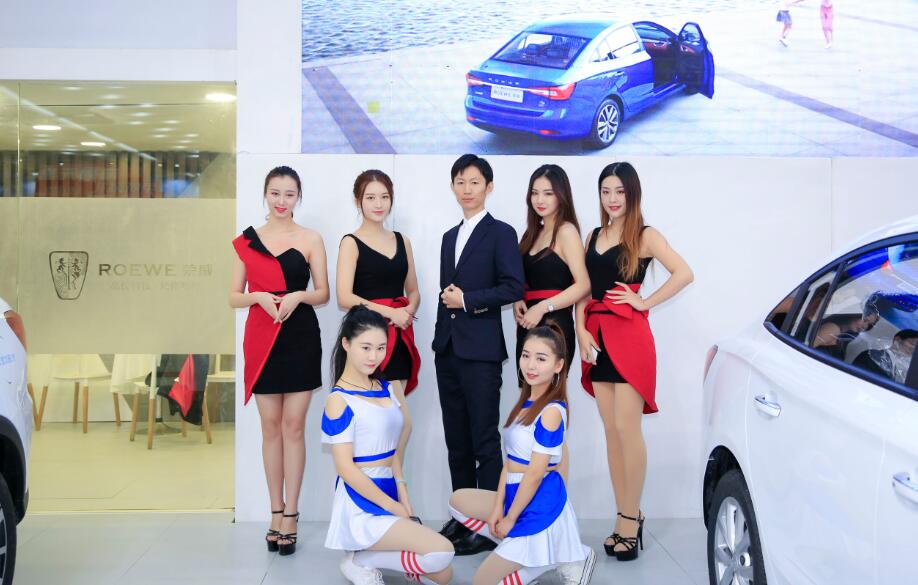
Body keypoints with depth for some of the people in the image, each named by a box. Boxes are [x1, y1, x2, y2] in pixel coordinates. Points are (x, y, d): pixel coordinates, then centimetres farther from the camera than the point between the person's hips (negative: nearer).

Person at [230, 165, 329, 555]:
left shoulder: (310, 239, 3)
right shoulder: (247, 240, 7)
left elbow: (323, 294, 4)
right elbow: (234, 297, 7)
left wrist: (299, 295, -16)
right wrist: (258, 297, -13)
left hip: (300, 338, -1)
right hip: (262, 340, 2)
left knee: (293, 426, 1)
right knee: (270, 427, 7)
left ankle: (290, 515, 9)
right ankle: (276, 512, 17)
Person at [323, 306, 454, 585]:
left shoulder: (387, 389, 8)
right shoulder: (339, 400, -15)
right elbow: (346, 468, -17)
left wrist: (403, 497, 1)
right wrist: (391, 506, -13)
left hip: (389, 494, 8)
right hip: (361, 504, -8)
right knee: (442, 552, -19)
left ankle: (364, 559, 14)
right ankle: (360, 561, -3)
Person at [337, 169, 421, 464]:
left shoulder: (401, 241, 14)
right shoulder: (351, 243, -2)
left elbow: (413, 291, 19)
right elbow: (344, 297, -11)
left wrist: (408, 312, -3)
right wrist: (388, 312, -17)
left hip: (400, 337, 5)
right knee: (403, 421, -9)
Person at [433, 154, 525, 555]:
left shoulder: (500, 233, -4)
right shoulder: (449, 237, 18)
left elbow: (514, 288, -13)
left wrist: (467, 300, -13)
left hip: (481, 350, -7)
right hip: (448, 349, 7)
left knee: (484, 440, -3)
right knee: (456, 439, 11)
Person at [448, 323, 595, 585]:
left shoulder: (551, 411, -19)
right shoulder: (525, 403, 7)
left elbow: (535, 473, -18)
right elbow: (510, 460, 8)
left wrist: (510, 519, -11)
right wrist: (498, 506, 1)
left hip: (539, 503, -8)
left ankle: (558, 558, 3)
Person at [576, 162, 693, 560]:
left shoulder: (645, 236, -2)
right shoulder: (593, 236, 15)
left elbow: (684, 274, -15)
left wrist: (644, 302, -12)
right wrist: (582, 330, -2)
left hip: (628, 335, -6)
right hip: (597, 337, 6)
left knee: (627, 428, -7)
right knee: (610, 430, 7)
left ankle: (631, 519, 3)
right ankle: (625, 516, 15)